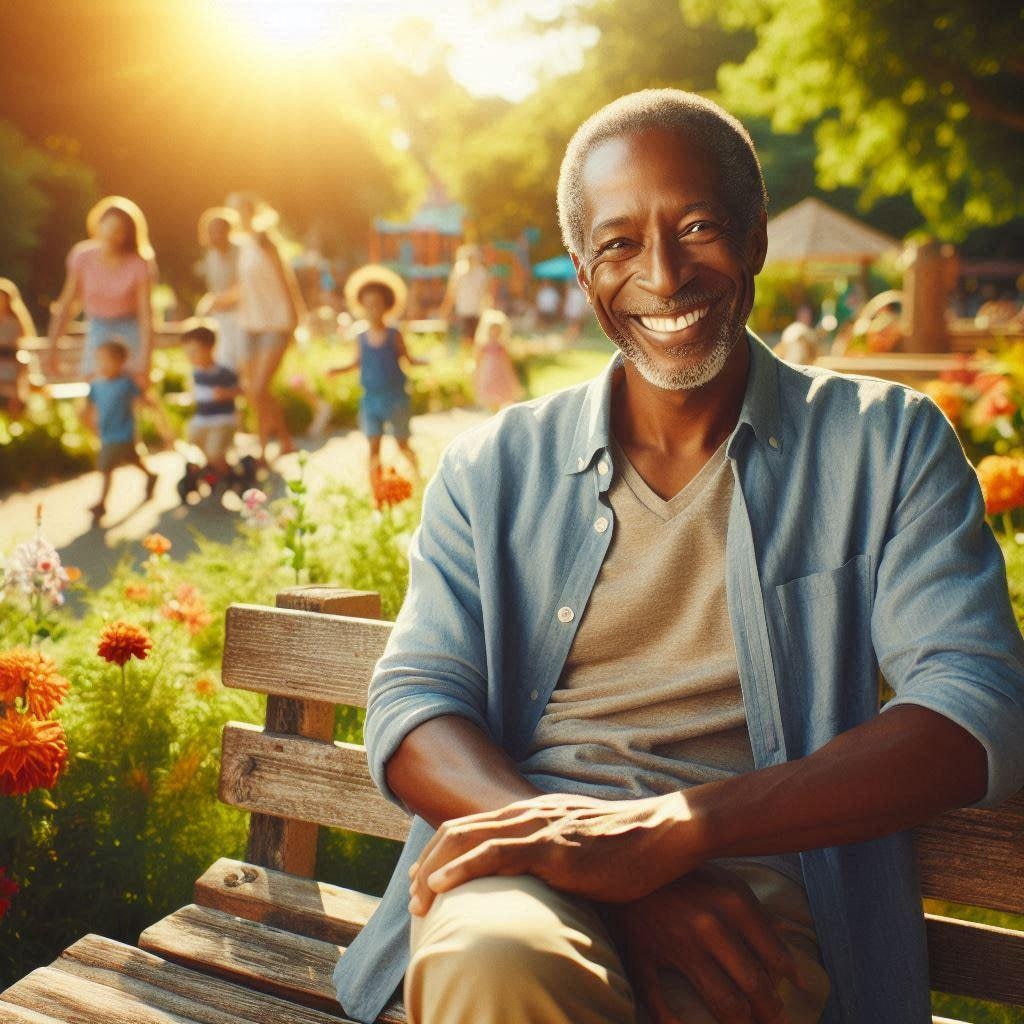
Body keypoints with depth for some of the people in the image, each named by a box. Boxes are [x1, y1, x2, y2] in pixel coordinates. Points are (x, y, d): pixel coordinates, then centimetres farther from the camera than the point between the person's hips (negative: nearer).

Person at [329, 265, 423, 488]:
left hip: (395, 396, -1)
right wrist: (339, 370, 2)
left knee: (402, 444, 11)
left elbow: (407, 358, 3)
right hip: (371, 398, 2)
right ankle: (373, 489, 1)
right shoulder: (361, 338, 1)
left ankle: (417, 478, 34)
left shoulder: (394, 335, -6)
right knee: (373, 446, -4)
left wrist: (421, 362, -16)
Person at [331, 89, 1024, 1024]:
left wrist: (673, 824, -20)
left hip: (757, 874, 0)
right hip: (530, 856, 1)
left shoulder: (888, 442, 7)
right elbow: (411, 703, 3)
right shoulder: (494, 468, 12)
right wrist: (598, 862, -18)